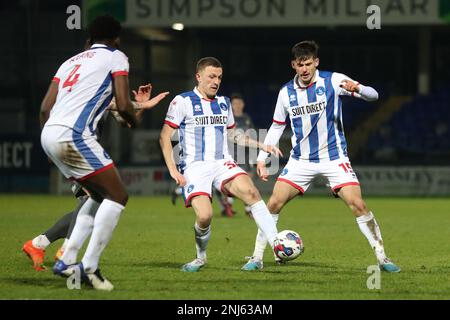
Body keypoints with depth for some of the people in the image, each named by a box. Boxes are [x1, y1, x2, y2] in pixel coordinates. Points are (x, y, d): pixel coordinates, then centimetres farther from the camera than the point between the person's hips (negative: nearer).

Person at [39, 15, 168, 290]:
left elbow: (46, 107, 19)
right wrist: (134, 120, 17)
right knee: (118, 197, -2)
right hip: (74, 135, -8)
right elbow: (123, 105, -5)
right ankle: (89, 267, -11)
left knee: (101, 196, 20)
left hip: (49, 134, 8)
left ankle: (67, 261, 13)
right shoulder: (116, 57, 6)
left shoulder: (72, 61, 25)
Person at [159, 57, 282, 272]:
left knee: (250, 191, -27)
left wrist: (262, 146, 22)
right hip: (195, 166, -4)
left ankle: (277, 246, -33)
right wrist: (173, 170, -10)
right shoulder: (183, 101, 0)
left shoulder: (224, 103, 17)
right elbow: (165, 137, 0)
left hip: (222, 163, 4)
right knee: (204, 215, -25)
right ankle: (201, 258, 5)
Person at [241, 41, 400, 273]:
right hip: (301, 160, 2)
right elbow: (276, 127, 13)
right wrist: (262, 159, 5)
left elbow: (372, 96, -12)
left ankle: (382, 258, -4)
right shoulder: (286, 92, 2)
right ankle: (257, 258, 3)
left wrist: (357, 88, -34)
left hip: (334, 158, -2)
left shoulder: (332, 81, -7)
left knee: (358, 205, -14)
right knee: (274, 204, -9)